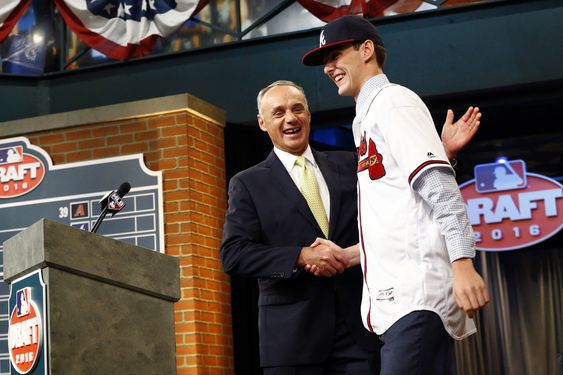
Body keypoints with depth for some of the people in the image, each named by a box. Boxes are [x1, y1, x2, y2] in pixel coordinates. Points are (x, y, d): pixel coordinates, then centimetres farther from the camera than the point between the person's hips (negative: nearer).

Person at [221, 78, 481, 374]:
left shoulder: (347, 165, 15)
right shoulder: (248, 184, 6)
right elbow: (233, 254, -5)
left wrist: (444, 150, 2)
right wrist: (302, 257, -15)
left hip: (357, 326, 2)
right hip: (292, 331, -2)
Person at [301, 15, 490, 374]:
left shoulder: (393, 100, -3)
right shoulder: (366, 117, 24)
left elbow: (438, 185, -15)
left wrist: (462, 263, -23)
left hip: (417, 292, -9)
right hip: (395, 295, 9)